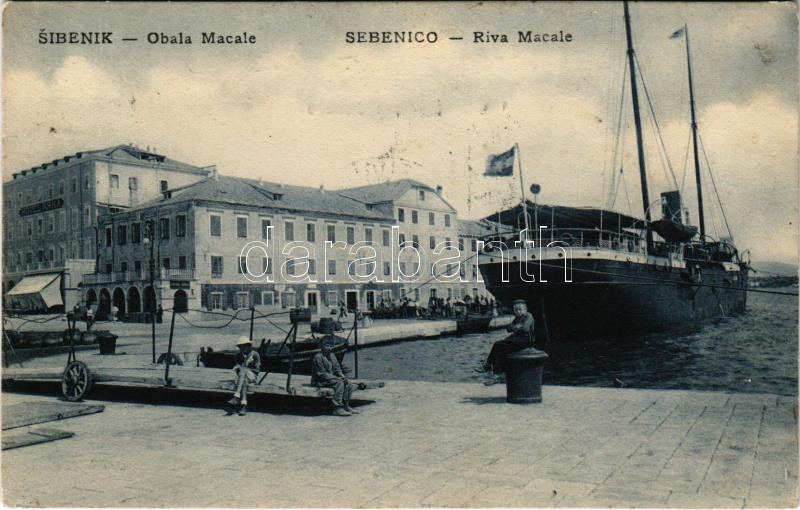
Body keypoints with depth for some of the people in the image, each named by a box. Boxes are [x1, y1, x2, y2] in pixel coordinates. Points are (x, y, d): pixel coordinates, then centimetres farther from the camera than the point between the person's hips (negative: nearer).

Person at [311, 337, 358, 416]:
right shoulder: (318, 357, -15)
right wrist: (337, 378, -21)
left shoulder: (332, 355, 11)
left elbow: (337, 368, 15)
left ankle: (346, 406, -1)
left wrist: (342, 376, -7)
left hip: (332, 378, 8)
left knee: (348, 384, -9)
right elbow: (321, 373, -18)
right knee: (339, 383, -29)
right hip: (319, 381, -8)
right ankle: (337, 409, -32)